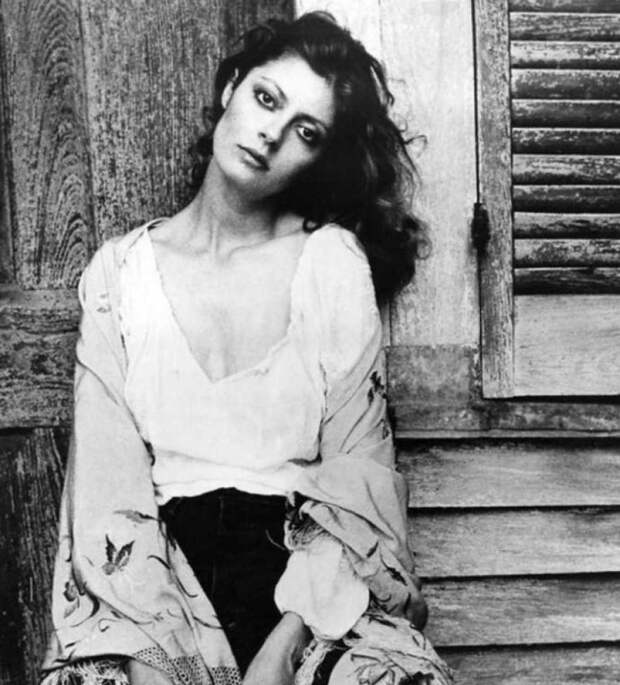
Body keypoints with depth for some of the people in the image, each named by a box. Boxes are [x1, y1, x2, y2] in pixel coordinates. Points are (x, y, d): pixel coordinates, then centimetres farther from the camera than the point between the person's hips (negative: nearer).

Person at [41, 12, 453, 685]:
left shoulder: (333, 263, 1)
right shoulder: (117, 273, 4)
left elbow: (357, 473, -2)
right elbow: (110, 485, -1)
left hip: (308, 577, 0)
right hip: (154, 588, 0)